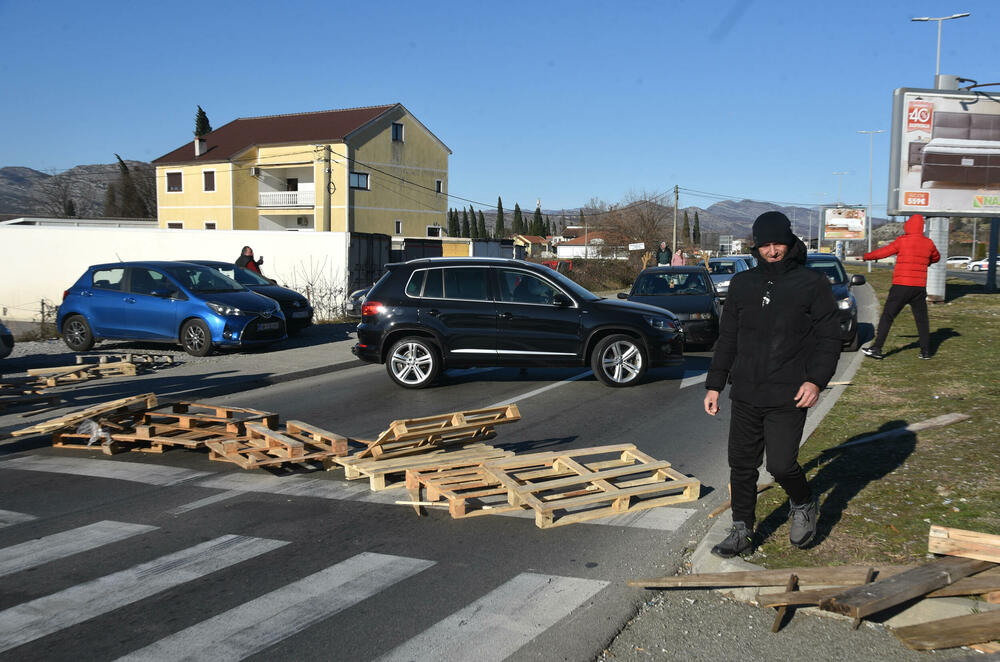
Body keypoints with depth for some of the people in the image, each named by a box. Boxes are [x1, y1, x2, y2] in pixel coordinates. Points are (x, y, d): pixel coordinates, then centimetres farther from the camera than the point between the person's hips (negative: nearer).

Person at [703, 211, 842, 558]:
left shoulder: (812, 284, -1)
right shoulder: (742, 284, 11)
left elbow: (829, 338, -1)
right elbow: (727, 338, 16)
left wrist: (816, 380, -15)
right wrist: (714, 383, 11)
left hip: (788, 398, -4)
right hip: (745, 395, 4)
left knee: (781, 464, -9)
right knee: (742, 466, 7)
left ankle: (804, 506, 23)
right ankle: (742, 533, 20)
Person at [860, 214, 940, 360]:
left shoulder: (903, 240, -7)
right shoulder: (928, 243, 6)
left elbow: (884, 252, 1)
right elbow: (936, 257, 25)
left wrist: (866, 256, 15)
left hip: (901, 286, -4)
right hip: (920, 287, 4)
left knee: (887, 316, -1)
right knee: (922, 319, 12)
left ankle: (876, 348, -3)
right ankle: (926, 351, 12)